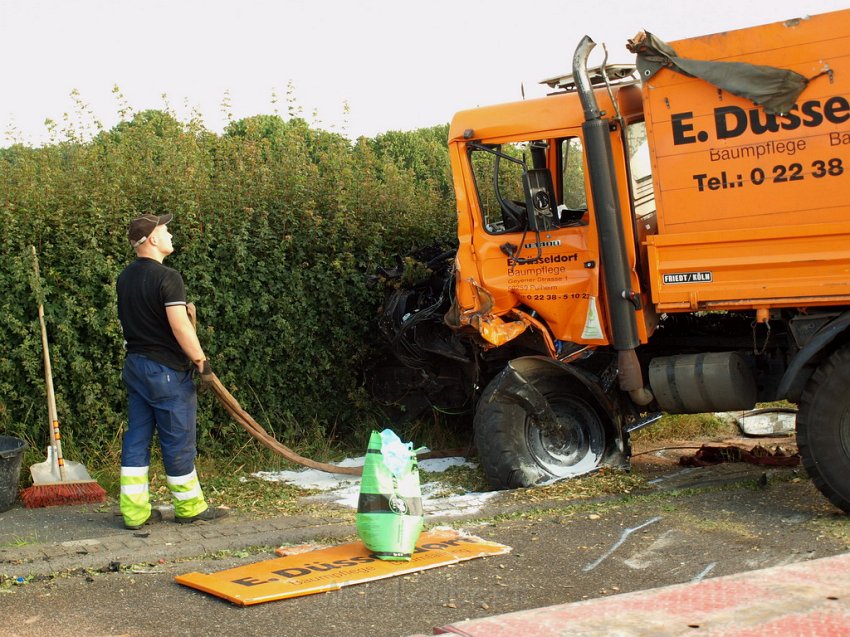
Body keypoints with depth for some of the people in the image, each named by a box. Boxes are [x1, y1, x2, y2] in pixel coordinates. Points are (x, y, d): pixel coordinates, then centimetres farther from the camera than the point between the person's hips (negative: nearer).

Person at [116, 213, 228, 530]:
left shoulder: (124, 279, 9)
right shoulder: (167, 278, -18)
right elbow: (180, 327, -23)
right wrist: (201, 361, -13)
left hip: (135, 364, 8)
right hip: (166, 370, -8)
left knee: (136, 439, 10)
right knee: (178, 441, 4)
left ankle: (134, 511, 12)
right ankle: (189, 507, 16)